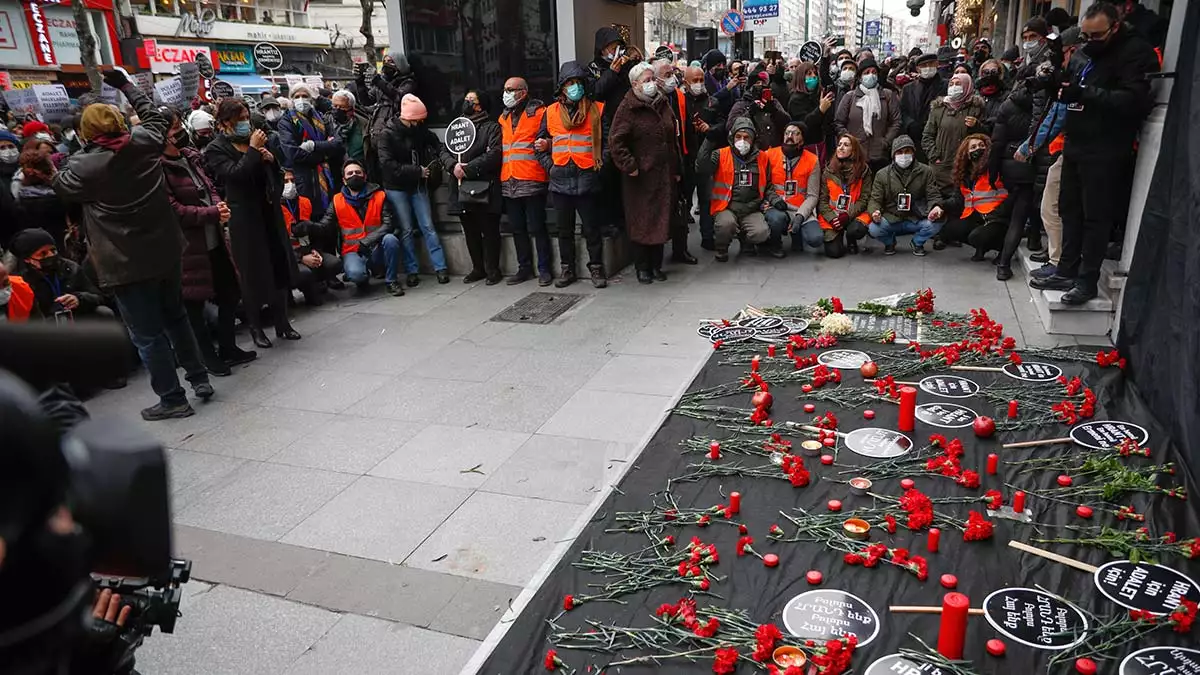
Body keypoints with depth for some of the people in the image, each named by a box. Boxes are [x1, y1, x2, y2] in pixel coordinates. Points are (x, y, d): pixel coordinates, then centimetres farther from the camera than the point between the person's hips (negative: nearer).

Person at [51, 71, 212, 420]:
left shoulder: (85, 165, -13)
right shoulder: (144, 142, -2)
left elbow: (61, 185, 9)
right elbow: (154, 114, 20)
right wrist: (125, 85, 30)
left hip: (127, 262, -6)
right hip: (165, 250, 6)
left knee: (147, 334, 3)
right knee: (175, 316, 23)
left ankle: (172, 398, 10)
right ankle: (199, 377, 28)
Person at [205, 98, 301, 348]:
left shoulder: (254, 141, 11)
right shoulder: (216, 149, -4)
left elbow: (277, 177, 15)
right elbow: (235, 174, -21)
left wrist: (271, 159, -4)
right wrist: (253, 150, -19)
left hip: (269, 213, 5)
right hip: (244, 220, -5)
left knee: (280, 266, 7)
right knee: (252, 273, 1)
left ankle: (282, 323, 19)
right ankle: (255, 328, 14)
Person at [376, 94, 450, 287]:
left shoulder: (421, 130, 1)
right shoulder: (388, 135, -10)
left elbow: (437, 146, 15)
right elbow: (388, 164, -18)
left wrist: (434, 163, -6)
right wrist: (417, 171, -19)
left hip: (418, 186, 3)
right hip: (396, 188, -3)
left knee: (428, 227, 2)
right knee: (406, 230, 2)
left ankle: (440, 267, 4)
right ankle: (412, 271, 10)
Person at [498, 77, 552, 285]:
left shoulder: (539, 113, -2)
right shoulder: (503, 118, 18)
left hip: (532, 181, -6)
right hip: (509, 182, 7)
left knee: (537, 227, -2)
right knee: (517, 228, 11)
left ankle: (544, 269, 7)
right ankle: (524, 268, 21)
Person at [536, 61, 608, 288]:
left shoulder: (597, 110, 3)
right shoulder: (551, 112, 10)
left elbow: (607, 141, 2)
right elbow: (541, 143, 14)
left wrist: (600, 165, -7)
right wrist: (549, 166, 2)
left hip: (588, 180, -3)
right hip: (560, 181, 3)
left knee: (592, 228, 3)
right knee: (565, 229, 11)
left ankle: (596, 268, 14)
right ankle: (567, 269, 21)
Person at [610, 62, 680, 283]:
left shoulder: (663, 104, 13)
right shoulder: (628, 109, -8)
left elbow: (672, 139, 20)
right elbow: (615, 141, -14)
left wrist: (676, 169, 18)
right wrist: (629, 166, -18)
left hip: (665, 175, 6)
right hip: (640, 177, -6)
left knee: (662, 220, 9)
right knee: (641, 222, -1)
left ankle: (656, 265, 20)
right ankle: (642, 267, 11)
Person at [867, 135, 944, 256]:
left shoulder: (925, 171, 2)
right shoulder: (882, 174, 1)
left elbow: (933, 195, 0)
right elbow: (875, 199, -1)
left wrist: (936, 206, -24)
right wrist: (874, 211, -25)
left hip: (917, 220, 1)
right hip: (891, 220, 0)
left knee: (935, 224, -29)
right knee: (874, 229, -31)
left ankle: (917, 242, 8)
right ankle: (890, 242, 10)